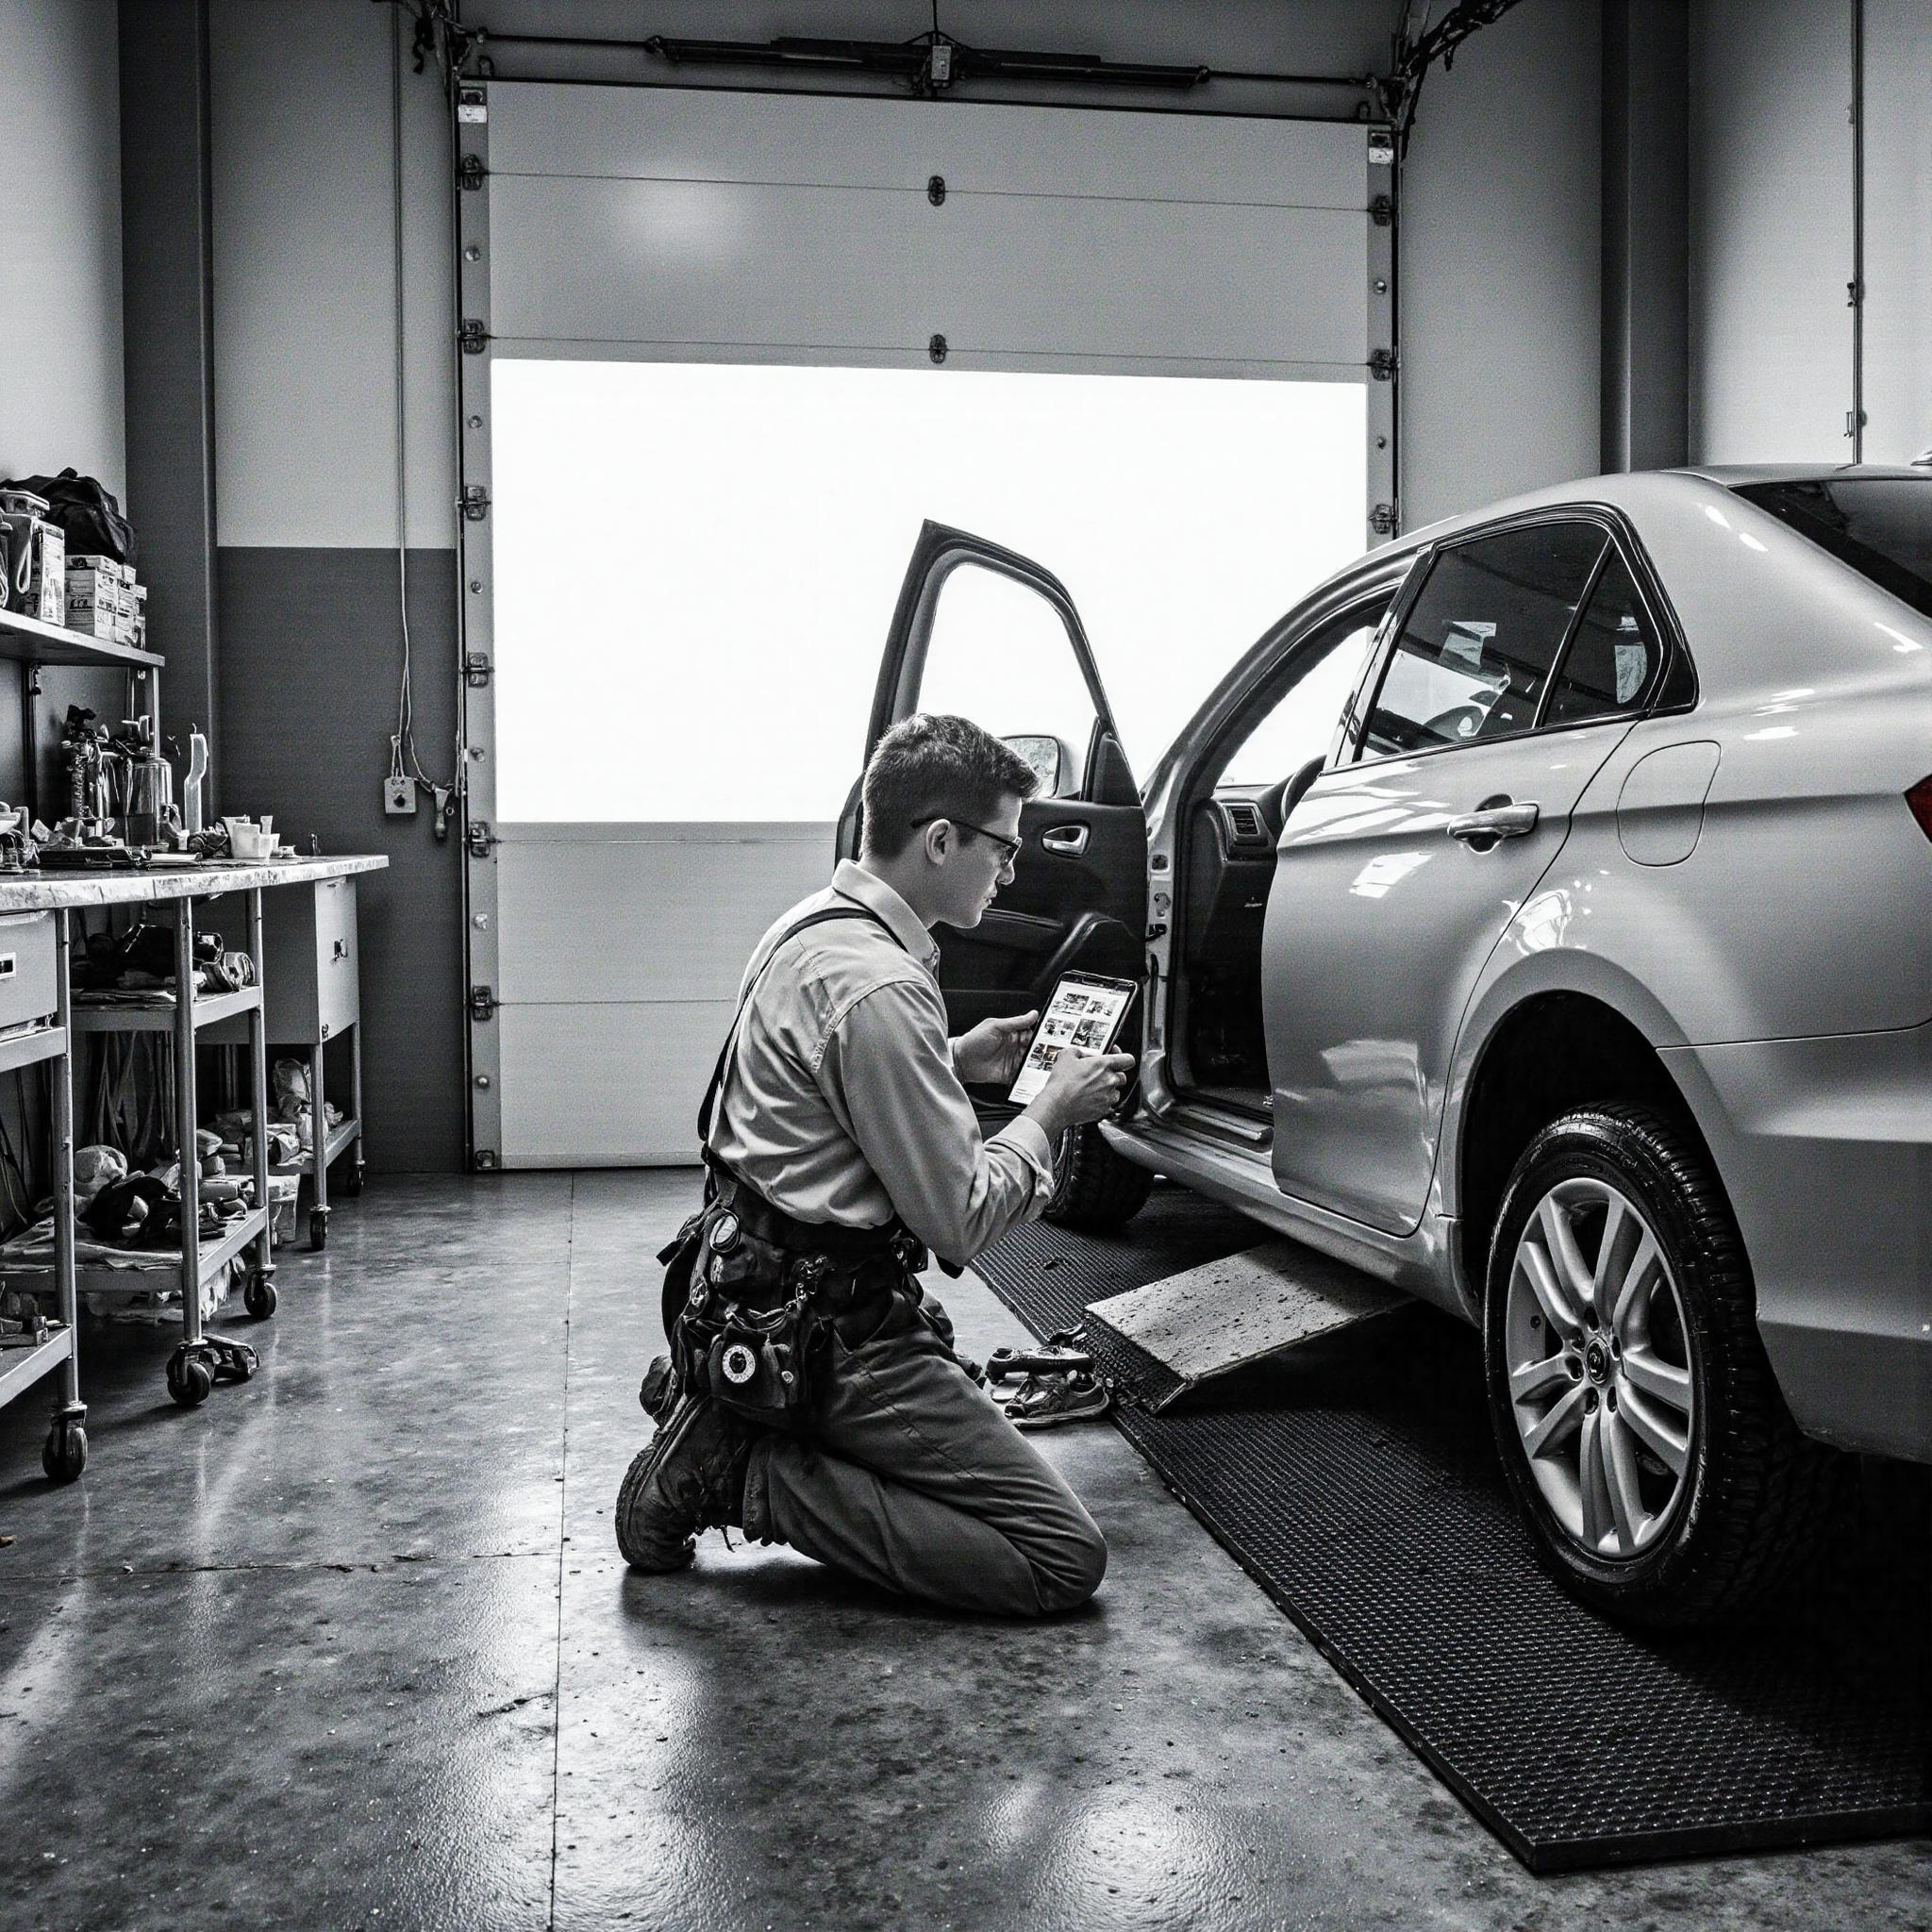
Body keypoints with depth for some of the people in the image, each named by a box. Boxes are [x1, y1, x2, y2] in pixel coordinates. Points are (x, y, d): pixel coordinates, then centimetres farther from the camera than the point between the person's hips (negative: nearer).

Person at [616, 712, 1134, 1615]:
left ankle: (719, 1421, 14)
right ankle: (746, 1475, -8)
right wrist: (1050, 1112, -4)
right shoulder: (879, 989, -24)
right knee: (1065, 1557, -8)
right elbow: (959, 1220, -18)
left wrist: (957, 1058, 14)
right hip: (824, 1332, -10)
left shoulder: (810, 926, 7)